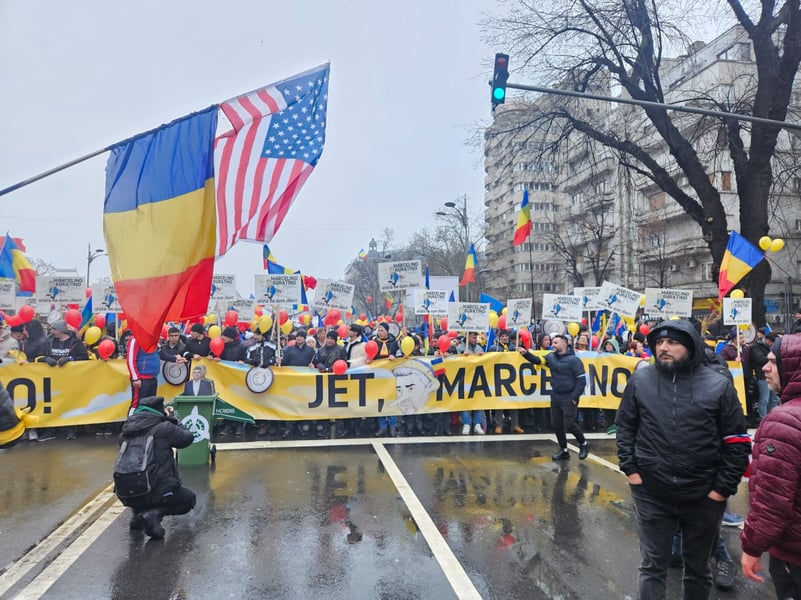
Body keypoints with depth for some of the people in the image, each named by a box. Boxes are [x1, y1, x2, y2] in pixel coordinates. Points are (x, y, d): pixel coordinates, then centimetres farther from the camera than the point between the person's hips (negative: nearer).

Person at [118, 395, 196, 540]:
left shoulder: (126, 431, 5)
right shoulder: (163, 428, -11)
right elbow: (188, 437, 4)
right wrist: (171, 419, 15)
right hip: (157, 493, -6)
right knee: (189, 499, 20)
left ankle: (138, 513, 16)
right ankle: (155, 513, -6)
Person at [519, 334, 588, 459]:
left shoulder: (574, 359, -14)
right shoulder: (551, 356, 5)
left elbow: (582, 379, -15)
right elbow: (537, 360, -1)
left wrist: (575, 397, -16)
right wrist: (526, 353, -20)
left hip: (569, 399, -7)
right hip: (555, 397, 7)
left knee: (569, 425, -6)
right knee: (556, 424, 10)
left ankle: (584, 444, 21)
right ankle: (564, 450, 26)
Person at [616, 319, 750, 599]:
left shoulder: (718, 385, -7)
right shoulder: (640, 380, -4)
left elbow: (736, 441, -2)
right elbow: (625, 427, 6)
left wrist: (723, 488, -5)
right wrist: (630, 469, -1)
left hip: (704, 496, 0)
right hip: (651, 494, 0)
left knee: (698, 567, 20)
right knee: (652, 565, 12)